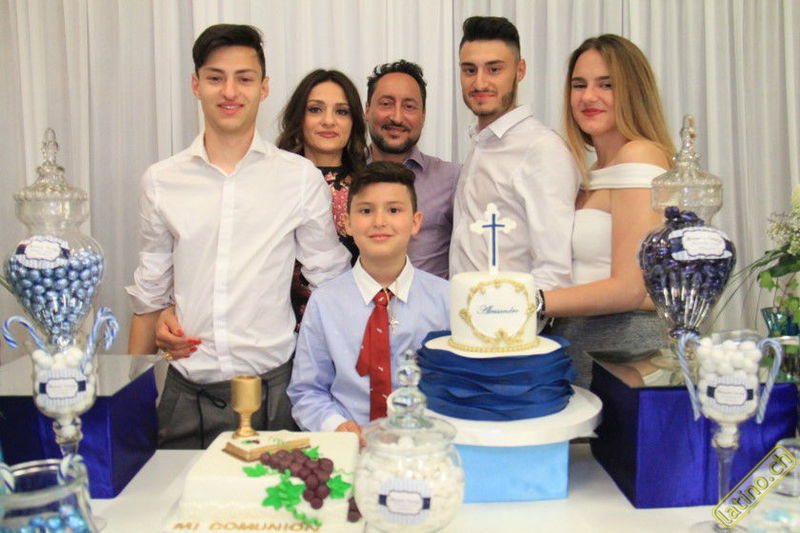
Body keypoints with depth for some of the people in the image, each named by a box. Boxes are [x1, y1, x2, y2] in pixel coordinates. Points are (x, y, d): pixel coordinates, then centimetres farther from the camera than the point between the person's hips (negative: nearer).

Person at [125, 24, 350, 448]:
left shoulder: (300, 178, -1)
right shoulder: (161, 181, 6)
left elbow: (331, 279, 6)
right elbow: (149, 293, 13)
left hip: (272, 390, -1)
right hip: (187, 393, 2)